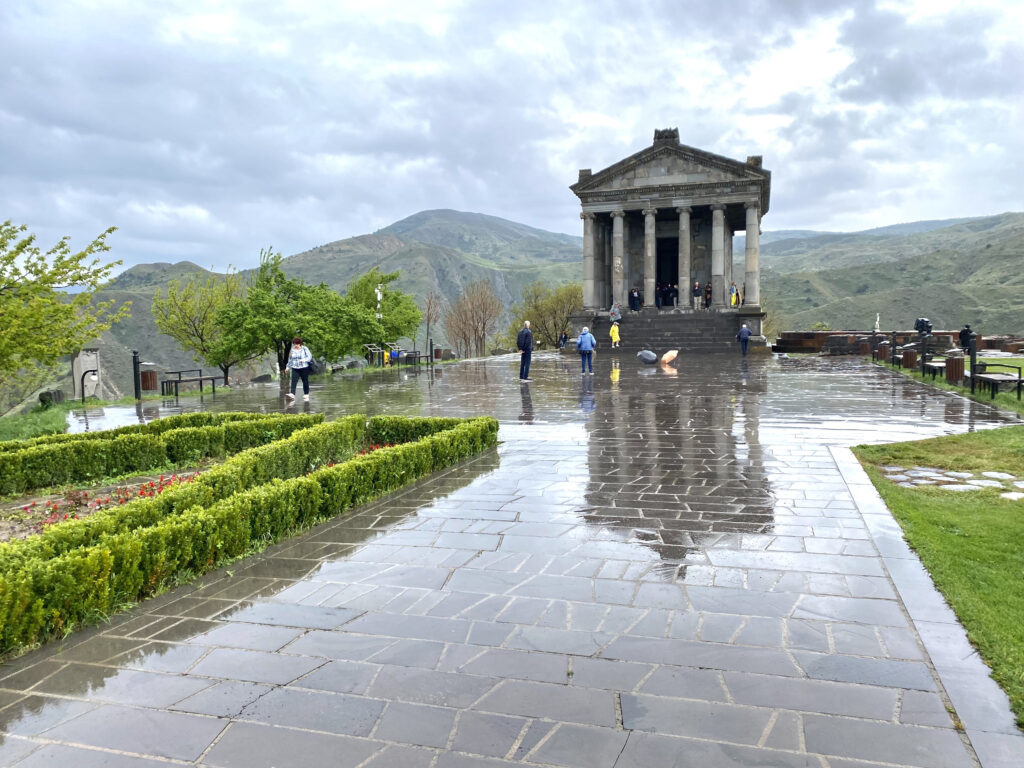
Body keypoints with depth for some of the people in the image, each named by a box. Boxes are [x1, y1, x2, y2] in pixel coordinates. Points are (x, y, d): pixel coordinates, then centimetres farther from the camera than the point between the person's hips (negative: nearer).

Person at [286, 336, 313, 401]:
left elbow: (310, 356, -8)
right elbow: (290, 359, 20)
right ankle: (292, 394, -25)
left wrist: (304, 360, -26)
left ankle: (306, 395, 18)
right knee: (293, 381, -14)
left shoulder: (305, 349, -2)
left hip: (304, 368, -2)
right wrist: (288, 367, 22)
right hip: (295, 369, 3)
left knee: (305, 382, 5)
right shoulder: (292, 350, 10)